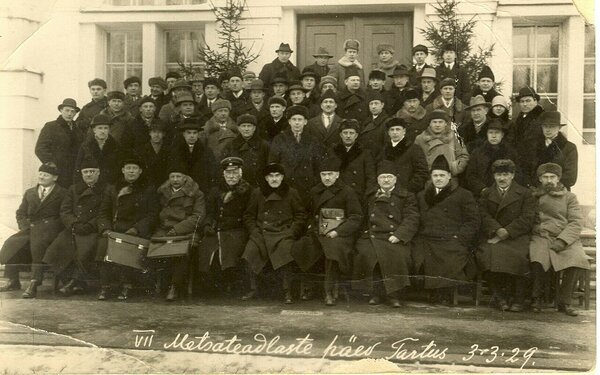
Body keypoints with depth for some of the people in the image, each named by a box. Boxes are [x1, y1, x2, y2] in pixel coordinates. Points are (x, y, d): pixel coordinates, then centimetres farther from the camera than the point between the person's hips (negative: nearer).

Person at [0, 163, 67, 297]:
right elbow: (20, 213, 19)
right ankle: (13, 280, -10)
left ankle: (34, 284, -33)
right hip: (30, 228, 5)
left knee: (38, 244, -34)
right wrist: (26, 227, -2)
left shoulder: (63, 194, 7)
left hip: (49, 229, -5)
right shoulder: (29, 193, 23)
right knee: (11, 243, -20)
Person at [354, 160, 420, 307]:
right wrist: (366, 232, 2)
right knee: (367, 252, -28)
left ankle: (394, 295, -16)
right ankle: (375, 293, -16)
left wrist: (398, 235, -11)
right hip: (372, 236, 2)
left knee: (396, 255, -31)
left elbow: (411, 219, 3)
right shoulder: (370, 196, 23)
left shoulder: (406, 197, 14)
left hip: (395, 238, -2)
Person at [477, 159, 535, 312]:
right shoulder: (485, 194, 19)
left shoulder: (525, 194, 13)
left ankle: (517, 299, -21)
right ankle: (498, 295, -20)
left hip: (516, 237, -1)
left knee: (518, 256, -32)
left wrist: (506, 233, -11)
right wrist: (498, 230, -15)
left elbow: (527, 219, 1)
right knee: (489, 253, -31)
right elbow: (483, 216, 4)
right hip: (492, 237, 1)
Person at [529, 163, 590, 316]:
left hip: (565, 239, 1)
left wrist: (562, 240, -12)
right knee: (537, 258, -34)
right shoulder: (533, 196, 15)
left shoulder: (569, 197, 13)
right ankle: (536, 298, -13)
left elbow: (576, 222, 1)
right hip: (540, 237, -1)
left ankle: (564, 302, -15)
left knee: (577, 259, -30)